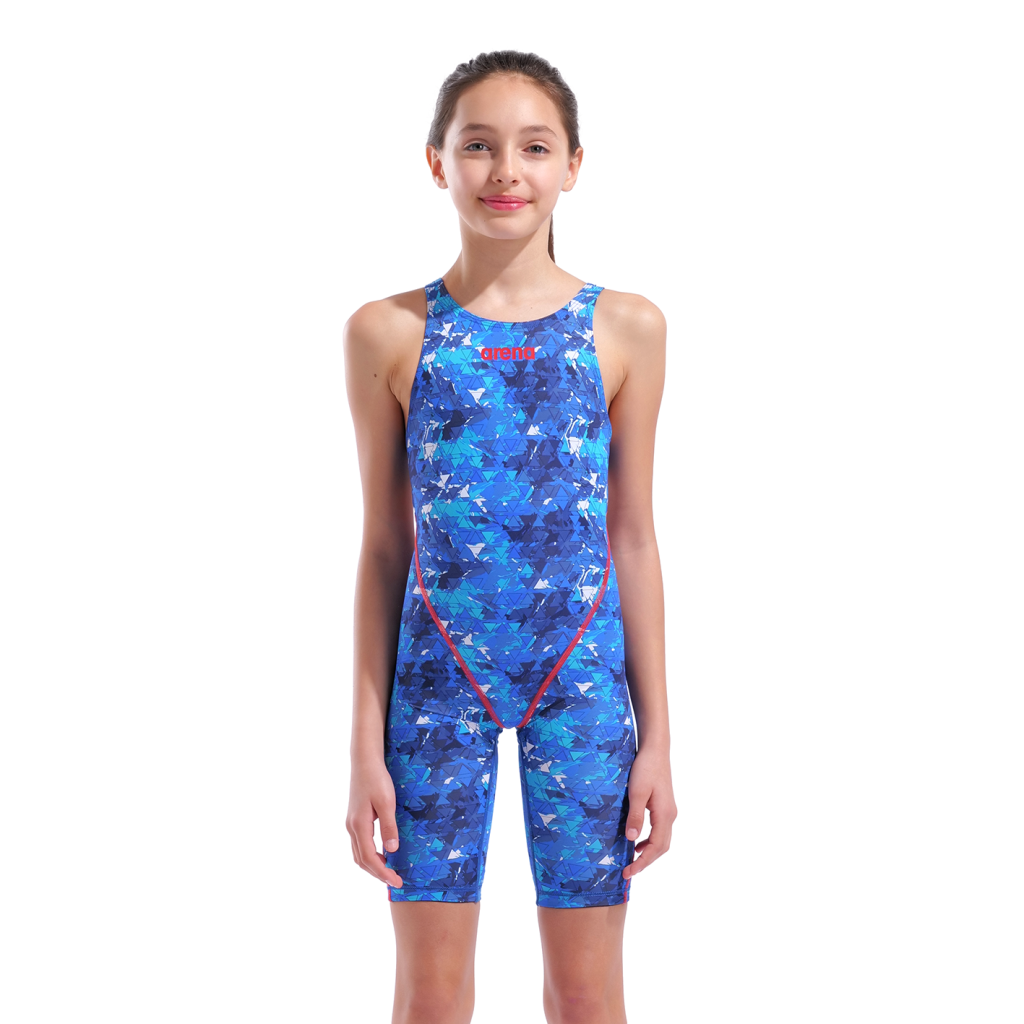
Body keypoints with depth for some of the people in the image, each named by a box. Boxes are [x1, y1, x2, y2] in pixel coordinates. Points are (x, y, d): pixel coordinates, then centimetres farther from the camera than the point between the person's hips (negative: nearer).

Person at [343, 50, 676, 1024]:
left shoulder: (625, 328, -1)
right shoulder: (388, 333, -2)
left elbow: (633, 538, 2)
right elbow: (384, 546, 2)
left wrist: (655, 736, 3)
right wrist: (367, 746, 1)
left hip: (584, 678, 0)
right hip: (438, 677, 0)